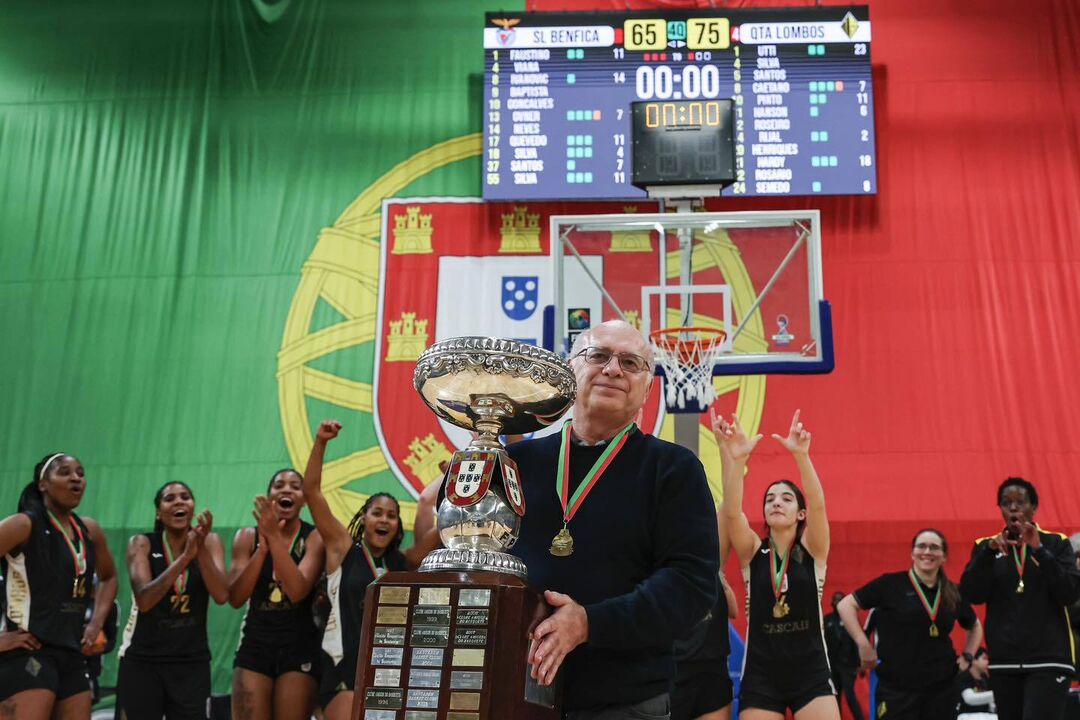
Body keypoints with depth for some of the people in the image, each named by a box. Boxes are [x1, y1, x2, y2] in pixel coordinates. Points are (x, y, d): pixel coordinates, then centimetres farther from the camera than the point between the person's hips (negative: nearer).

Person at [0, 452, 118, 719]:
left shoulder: (89, 530, 12)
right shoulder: (25, 525, -9)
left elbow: (109, 577, 29)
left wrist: (97, 623, 15)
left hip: (72, 655, 8)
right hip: (28, 654, -8)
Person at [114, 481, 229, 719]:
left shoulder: (209, 540, -1)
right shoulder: (142, 543, -6)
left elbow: (221, 595, -14)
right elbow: (144, 600, -20)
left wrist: (201, 549, -25)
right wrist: (185, 556, -29)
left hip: (192, 662, 1)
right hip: (142, 661, -1)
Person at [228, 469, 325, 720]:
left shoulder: (314, 537, -4)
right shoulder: (248, 536, 5)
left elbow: (298, 591, -19)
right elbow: (235, 598, -5)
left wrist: (275, 537, -23)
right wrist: (263, 546, -15)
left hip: (298, 648, -2)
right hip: (255, 644, 2)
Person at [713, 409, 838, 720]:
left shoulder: (812, 551, 1)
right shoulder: (753, 552, 3)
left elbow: (818, 506, -18)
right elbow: (732, 511, -16)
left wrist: (802, 455, -35)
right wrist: (734, 459, -33)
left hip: (811, 673, -1)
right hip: (760, 674, 1)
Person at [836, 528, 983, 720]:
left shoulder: (953, 593, 8)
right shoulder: (891, 583, -5)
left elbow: (975, 626, 27)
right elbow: (846, 605, -4)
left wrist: (968, 657, 13)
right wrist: (863, 644, -10)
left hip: (942, 687, 4)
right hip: (897, 687, -4)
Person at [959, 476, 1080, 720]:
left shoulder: (1056, 543, 4)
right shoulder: (986, 546, 8)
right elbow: (971, 595, -4)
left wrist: (1039, 550, -17)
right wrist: (989, 551, -16)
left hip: (1048, 660, -3)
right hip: (1003, 661, 3)